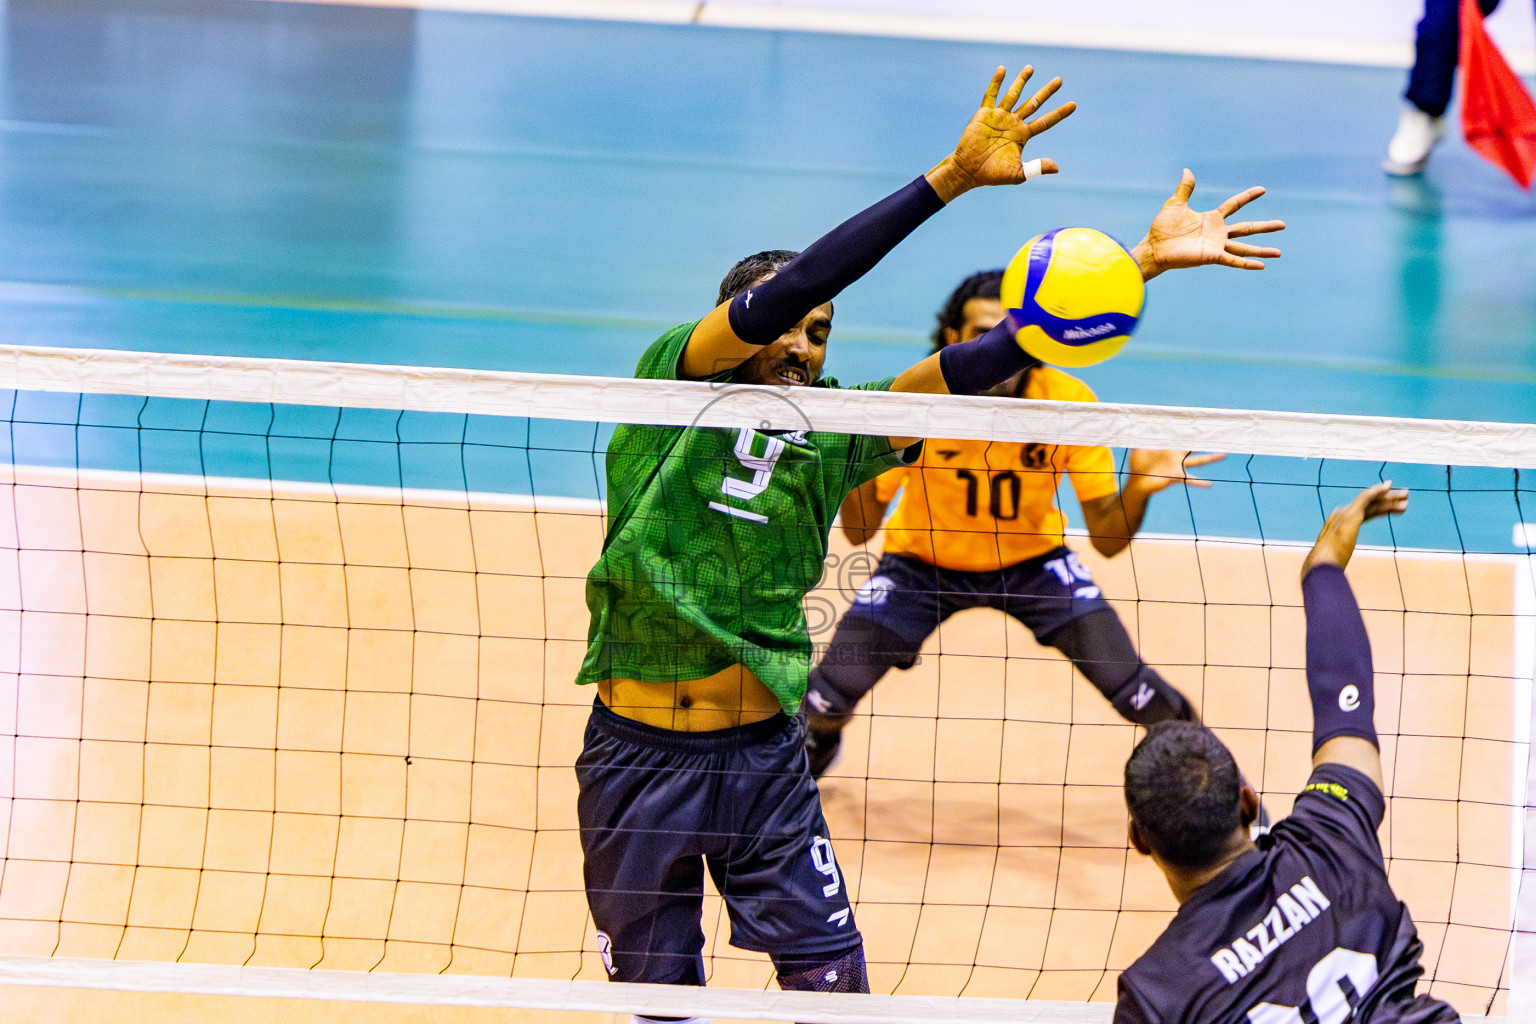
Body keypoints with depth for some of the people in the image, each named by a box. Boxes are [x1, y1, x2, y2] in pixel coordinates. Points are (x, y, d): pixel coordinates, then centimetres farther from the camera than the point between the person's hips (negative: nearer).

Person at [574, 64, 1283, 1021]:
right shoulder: (674, 384, -5)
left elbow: (968, 368, -5)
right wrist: (950, 179, -26)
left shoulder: (832, 430, 3)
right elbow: (786, 289, -18)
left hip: (762, 757, 2)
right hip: (636, 754, -2)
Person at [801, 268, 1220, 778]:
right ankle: (817, 744, 25)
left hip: (1031, 560, 0)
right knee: (830, 698, -15)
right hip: (923, 561, 0)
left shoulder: (1070, 402, -25)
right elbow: (859, 532, -21)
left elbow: (1107, 540, -19)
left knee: (1127, 684, -18)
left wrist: (1137, 489, -41)